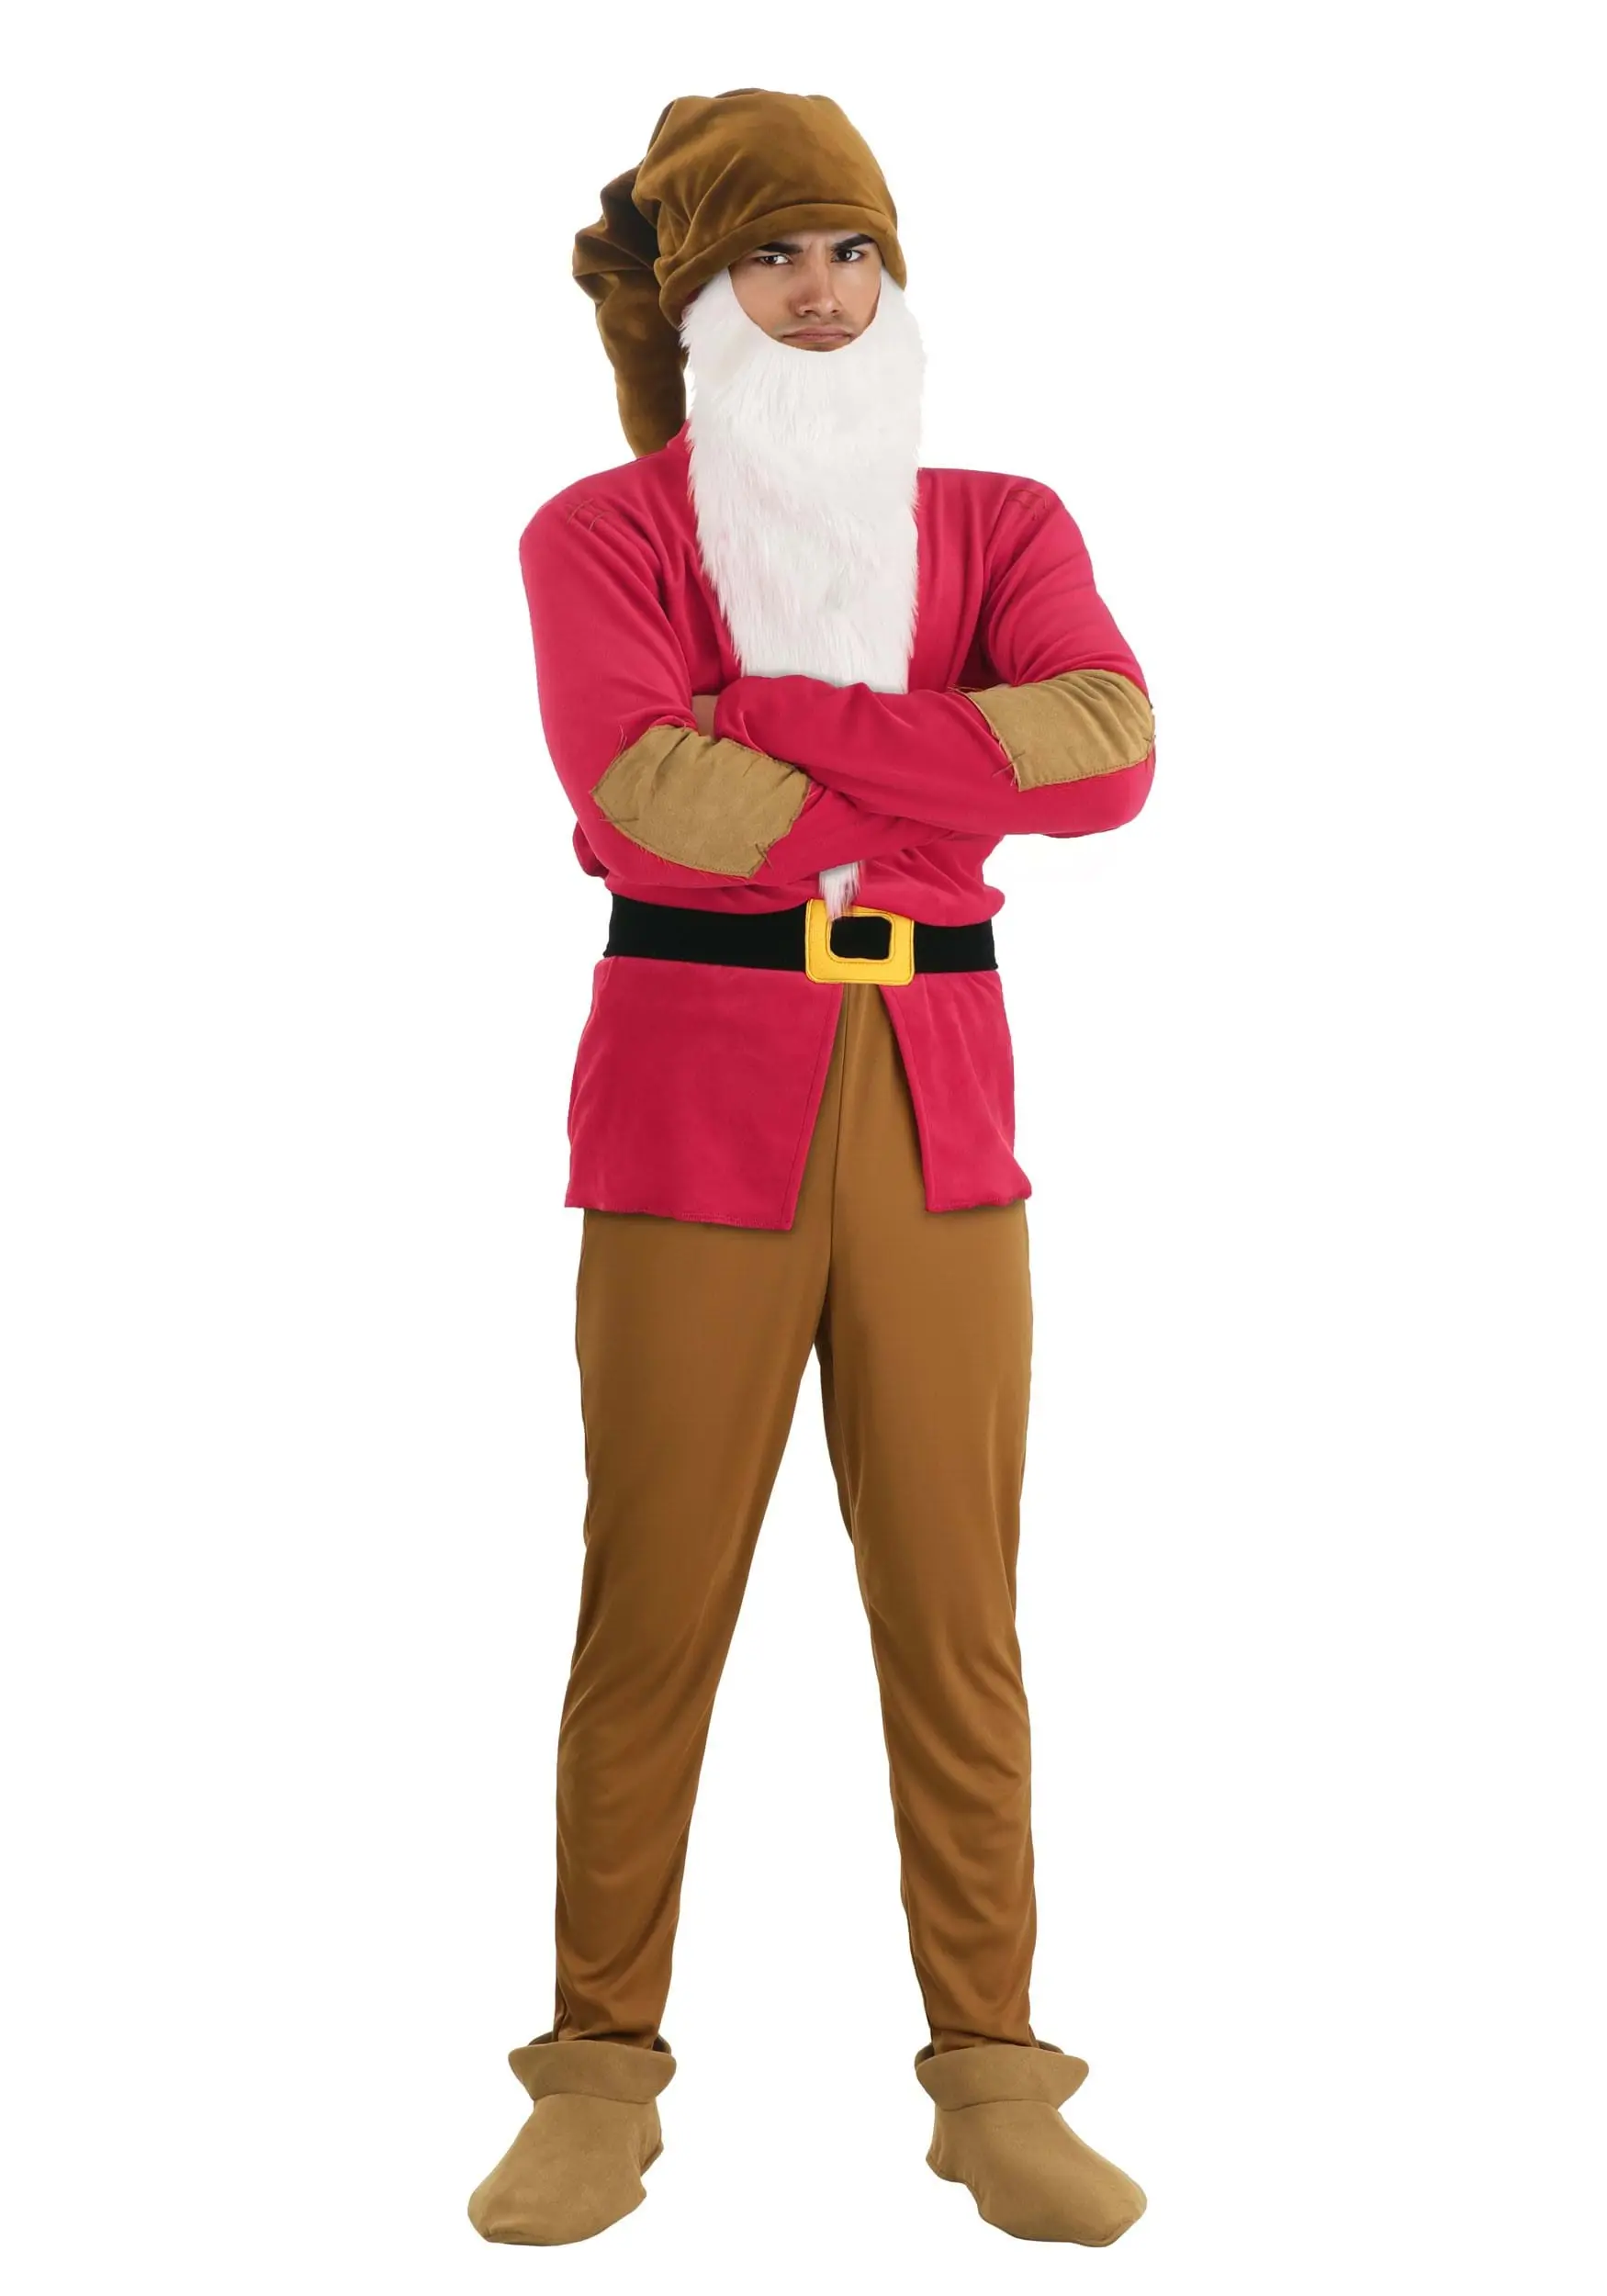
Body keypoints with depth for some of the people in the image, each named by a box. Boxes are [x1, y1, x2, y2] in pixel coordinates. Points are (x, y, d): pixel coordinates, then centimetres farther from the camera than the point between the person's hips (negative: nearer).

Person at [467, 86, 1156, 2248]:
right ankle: (601, 2080, 14)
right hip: (693, 1097, -2)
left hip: (938, 1106, 2)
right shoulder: (599, 533, 5)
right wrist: (940, 812, -7)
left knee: (959, 1615, 4)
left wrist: (765, 715, -12)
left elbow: (1108, 746, -9)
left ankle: (995, 2079, 15)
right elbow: (647, 795, -14)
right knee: (650, 1612, 1)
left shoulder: (1001, 524, 12)